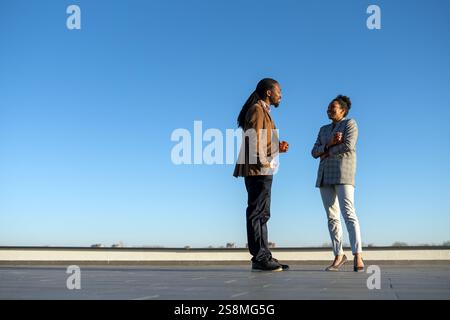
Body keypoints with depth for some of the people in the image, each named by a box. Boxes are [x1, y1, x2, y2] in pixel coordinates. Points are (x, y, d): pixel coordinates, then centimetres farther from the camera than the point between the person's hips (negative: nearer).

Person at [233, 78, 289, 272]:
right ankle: (260, 258, -8)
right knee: (257, 213, -9)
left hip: (263, 170, 10)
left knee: (261, 214, 10)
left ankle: (264, 257, 14)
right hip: (258, 169, -10)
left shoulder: (264, 111, 23)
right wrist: (263, 161, -17)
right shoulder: (257, 110, -7)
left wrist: (277, 147, 8)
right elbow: (253, 139, -17)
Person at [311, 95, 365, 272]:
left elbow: (348, 146, -14)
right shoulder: (324, 130, 20)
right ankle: (339, 255, 8)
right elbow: (315, 152, 9)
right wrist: (330, 144, -8)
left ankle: (358, 256, -20)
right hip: (326, 175, 7)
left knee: (348, 213, -18)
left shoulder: (350, 124, 1)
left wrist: (327, 153, -3)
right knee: (332, 217, 3)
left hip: (343, 172, -7)